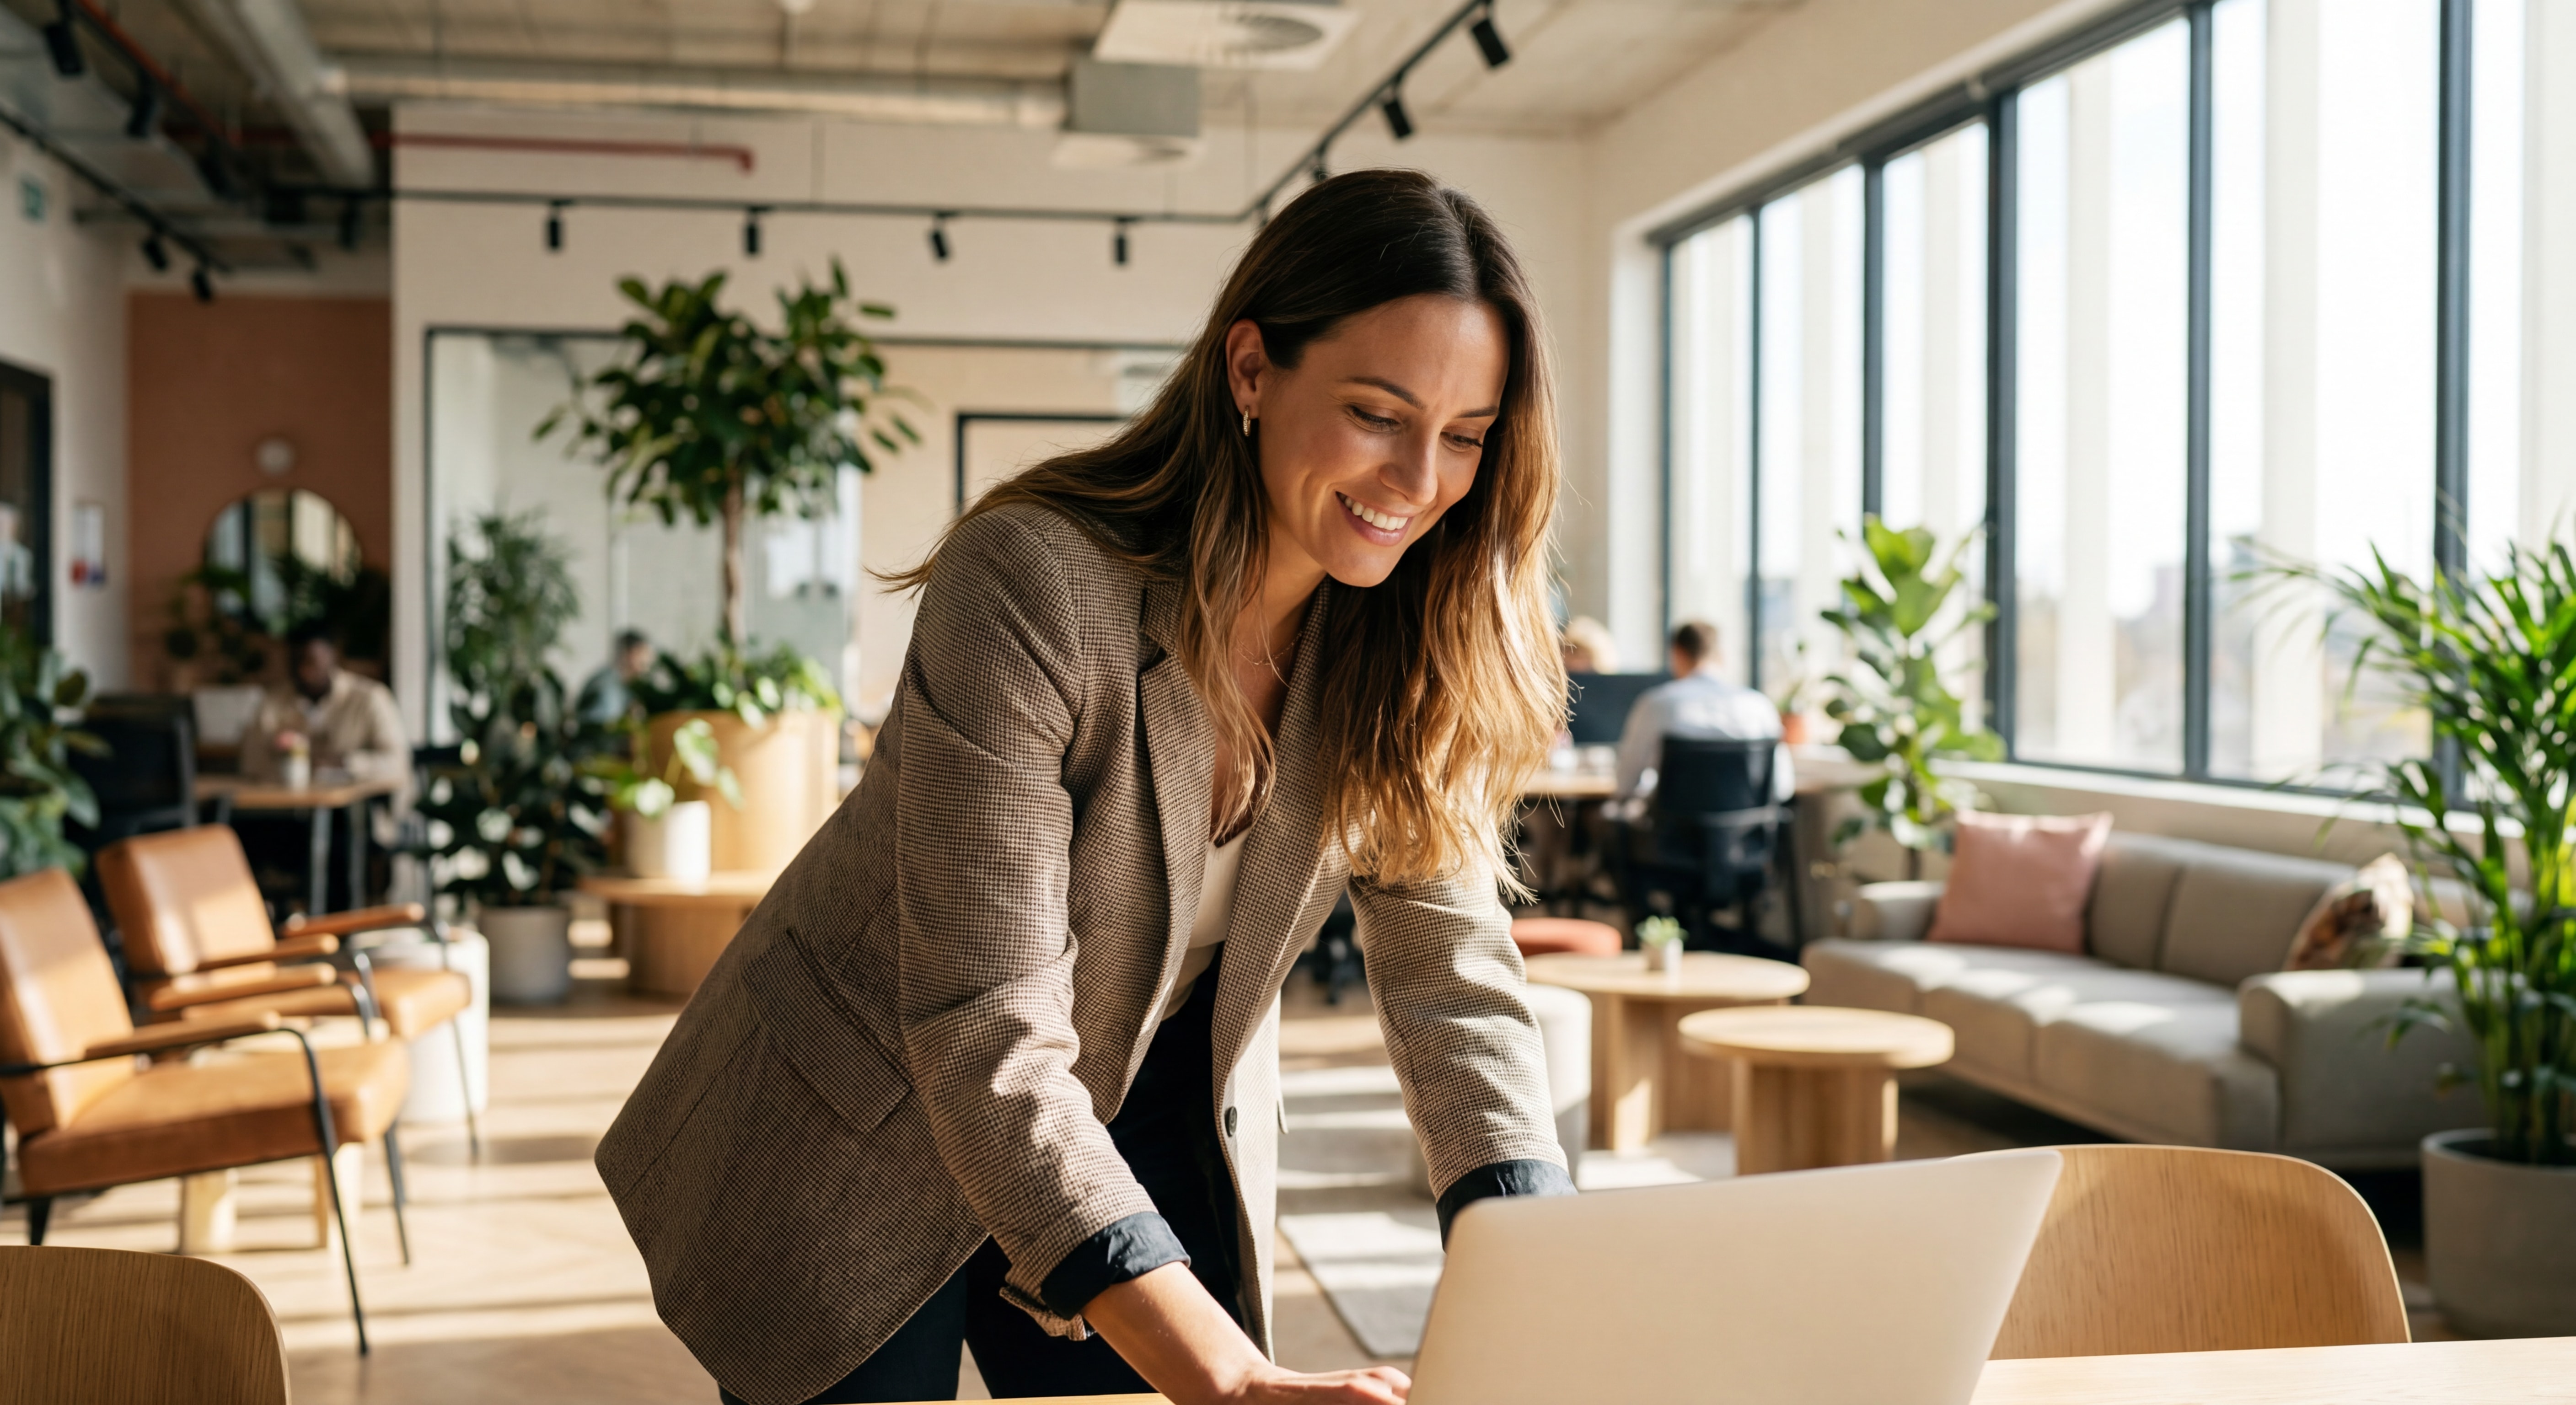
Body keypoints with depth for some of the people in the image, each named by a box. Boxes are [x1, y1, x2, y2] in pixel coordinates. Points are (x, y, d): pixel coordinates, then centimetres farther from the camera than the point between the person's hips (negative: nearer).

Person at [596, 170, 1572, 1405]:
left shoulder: (1407, 649, -12)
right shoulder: (1031, 586, -31)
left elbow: (1455, 977, -14)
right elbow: (989, 1041, -35)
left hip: (1141, 1151, 5)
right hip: (860, 1145, -4)